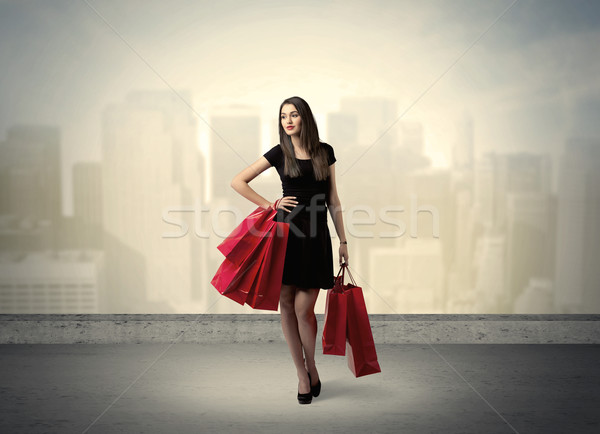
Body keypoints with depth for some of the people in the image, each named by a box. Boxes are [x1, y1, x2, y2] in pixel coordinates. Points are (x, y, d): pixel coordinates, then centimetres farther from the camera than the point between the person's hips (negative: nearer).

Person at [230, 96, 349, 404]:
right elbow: (237, 182, 6)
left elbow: (332, 199, 10)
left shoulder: (325, 152, 8)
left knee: (303, 309, -3)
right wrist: (270, 205, 0)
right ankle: (302, 374, 18)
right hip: (286, 232, 0)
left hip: (316, 235, 0)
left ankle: (312, 367, 23)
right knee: (286, 306, 2)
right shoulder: (279, 153, 4)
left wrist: (343, 241, 8)